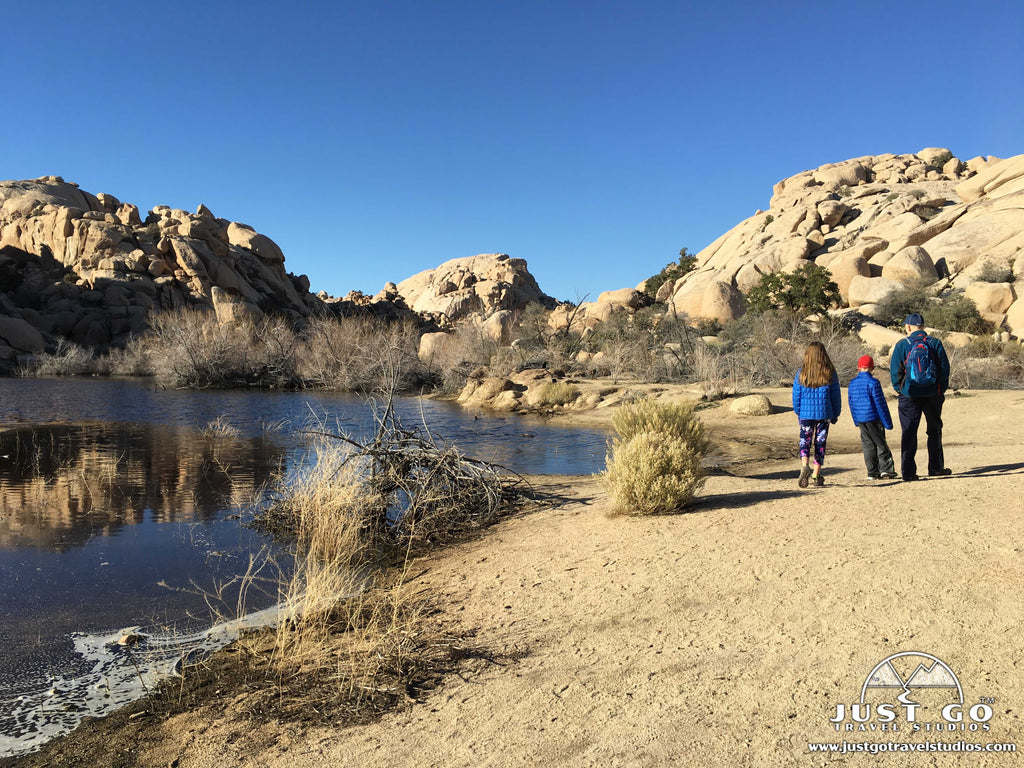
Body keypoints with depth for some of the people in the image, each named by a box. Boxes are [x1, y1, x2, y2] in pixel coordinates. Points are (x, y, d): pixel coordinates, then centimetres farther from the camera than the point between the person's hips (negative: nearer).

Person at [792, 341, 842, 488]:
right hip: (824, 414, 1)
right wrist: (835, 415, 15)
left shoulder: (801, 373, -5)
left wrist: (798, 413, 15)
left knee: (805, 442, 6)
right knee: (820, 443, 10)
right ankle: (816, 475, 13)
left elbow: (796, 396, 2)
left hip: (806, 413, -1)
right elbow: (836, 396, 4)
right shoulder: (830, 374, -3)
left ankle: (805, 466, -20)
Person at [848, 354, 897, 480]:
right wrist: (887, 421, -5)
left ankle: (873, 472, 9)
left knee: (868, 445, 9)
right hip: (873, 418, -5)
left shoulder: (852, 384, 6)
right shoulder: (873, 383, -12)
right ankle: (886, 469, 2)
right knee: (881, 443, 4)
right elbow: (880, 404, -10)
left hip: (860, 419, 5)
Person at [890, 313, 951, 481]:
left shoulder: (902, 344, -5)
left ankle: (908, 471, -1)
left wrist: (899, 389, 7)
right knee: (934, 431, 17)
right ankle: (936, 467, 22)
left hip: (909, 396, -2)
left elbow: (895, 371, -5)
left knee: (909, 433, 2)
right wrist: (941, 390, 11)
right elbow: (945, 368, 2)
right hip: (932, 395, 2)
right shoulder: (935, 343, 0)